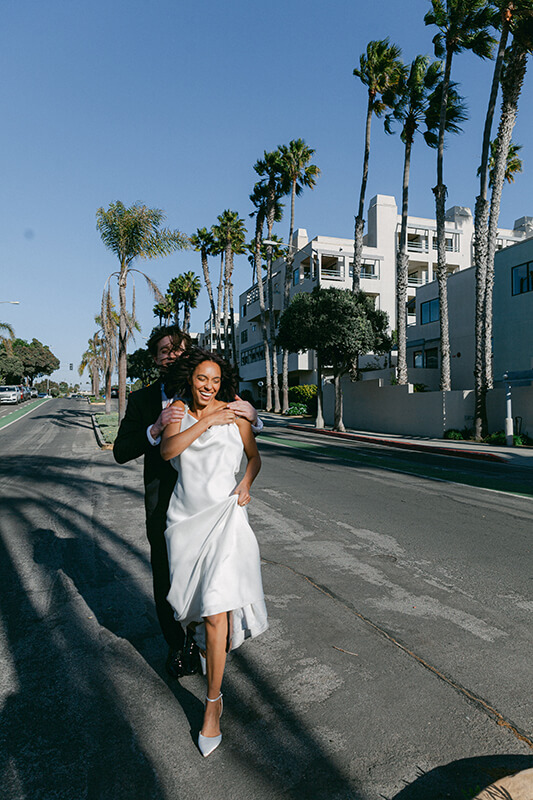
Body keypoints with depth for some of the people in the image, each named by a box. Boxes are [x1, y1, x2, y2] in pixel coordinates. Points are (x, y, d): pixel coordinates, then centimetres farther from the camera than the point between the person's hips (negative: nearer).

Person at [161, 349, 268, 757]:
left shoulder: (235, 414, -1)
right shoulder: (179, 412, 4)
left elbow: (254, 456, 12)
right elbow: (168, 450, -14)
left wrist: (245, 485, -5)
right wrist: (206, 422, -18)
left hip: (224, 516, -3)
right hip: (185, 517, 3)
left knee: (216, 609, -10)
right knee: (192, 601, 19)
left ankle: (213, 701, 9)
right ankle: (206, 646, 52)